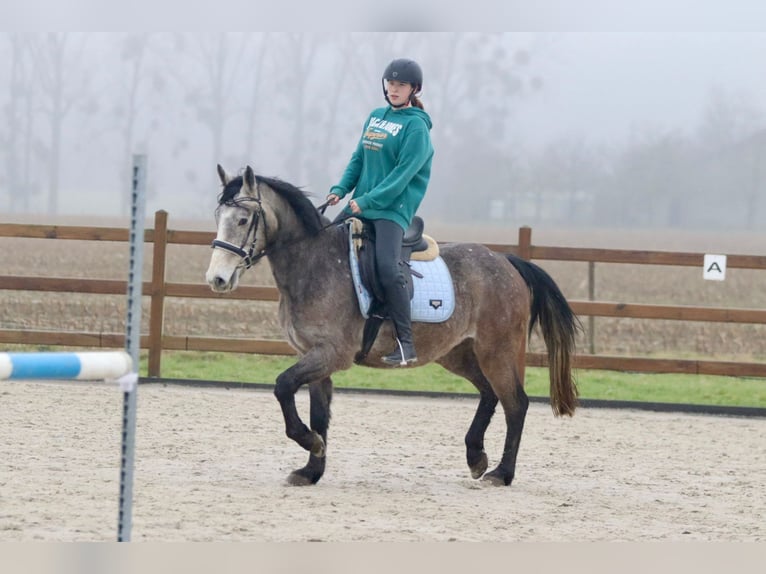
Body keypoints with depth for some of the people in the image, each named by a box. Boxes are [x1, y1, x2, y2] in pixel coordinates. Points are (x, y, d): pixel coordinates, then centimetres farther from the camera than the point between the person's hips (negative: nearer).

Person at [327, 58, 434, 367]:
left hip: (393, 209, -8)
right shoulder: (375, 117, 13)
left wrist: (368, 201, -21)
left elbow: (404, 173, -16)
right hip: (361, 204, 8)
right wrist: (340, 189, 1)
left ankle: (405, 345, -19)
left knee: (388, 268, -23)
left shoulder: (415, 126, -9)